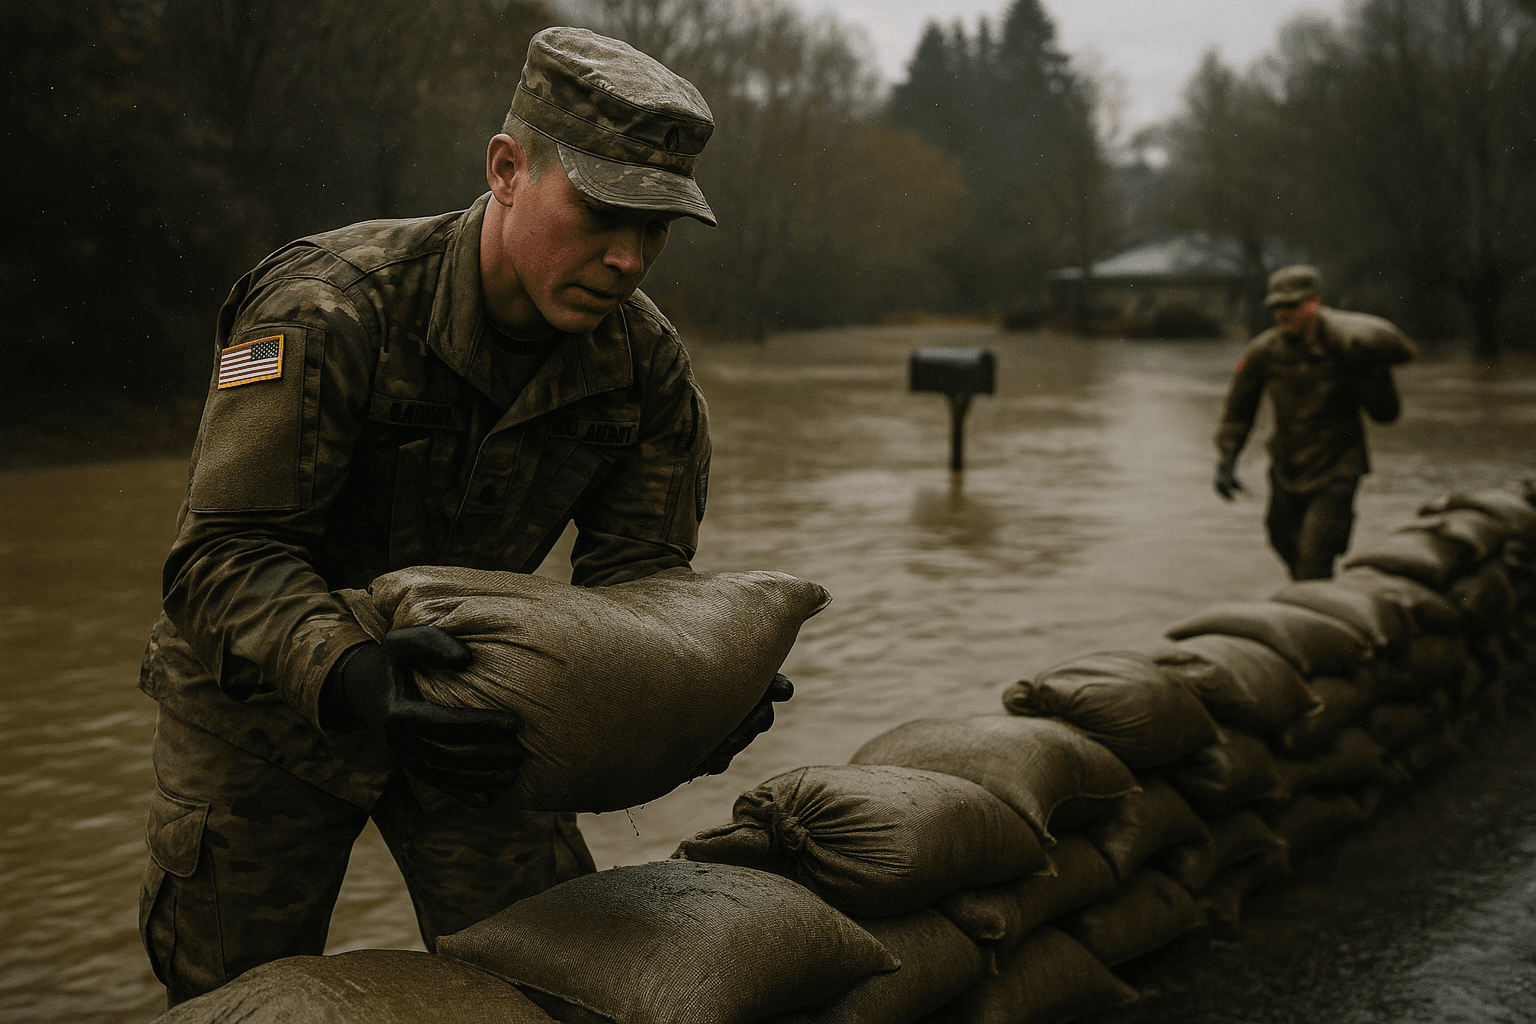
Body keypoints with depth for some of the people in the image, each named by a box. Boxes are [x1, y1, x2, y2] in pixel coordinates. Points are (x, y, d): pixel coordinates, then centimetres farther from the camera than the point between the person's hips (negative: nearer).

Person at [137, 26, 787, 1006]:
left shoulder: (647, 364, -13)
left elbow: (634, 569, -9)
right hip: (265, 697, -3)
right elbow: (225, 554, -33)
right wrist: (348, 677, -52)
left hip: (462, 698, 4)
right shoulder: (328, 310, -30)